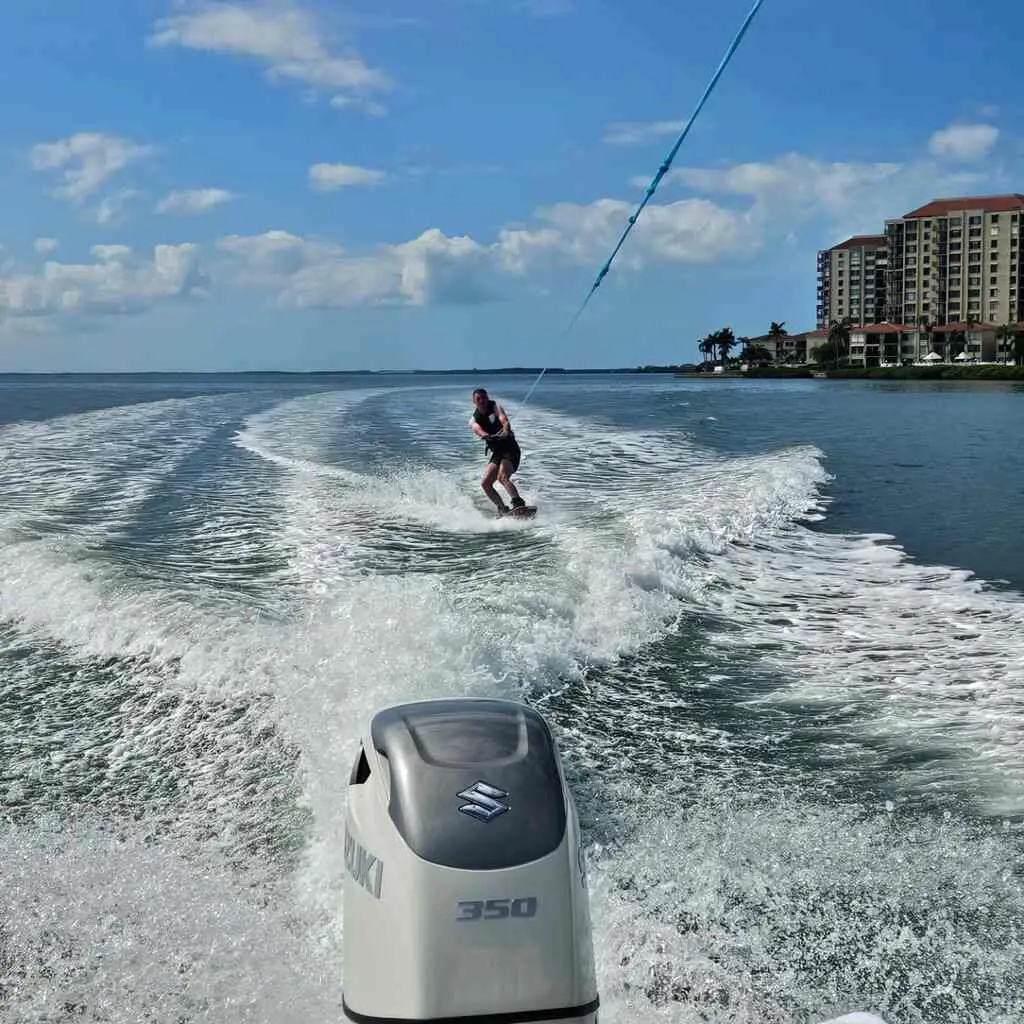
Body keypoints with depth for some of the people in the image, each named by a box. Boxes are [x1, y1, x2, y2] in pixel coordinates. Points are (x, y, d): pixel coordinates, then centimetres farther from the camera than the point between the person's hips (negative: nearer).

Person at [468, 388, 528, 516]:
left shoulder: (495, 408, -2)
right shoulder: (474, 419, 7)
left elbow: (504, 420, -22)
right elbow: (478, 429, -16)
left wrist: (506, 431, -46)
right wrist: (487, 435, -40)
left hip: (510, 448, -6)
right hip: (497, 452, 6)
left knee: (502, 477, -27)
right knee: (485, 483, -4)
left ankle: (519, 503, -37)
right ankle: (503, 510, 3)